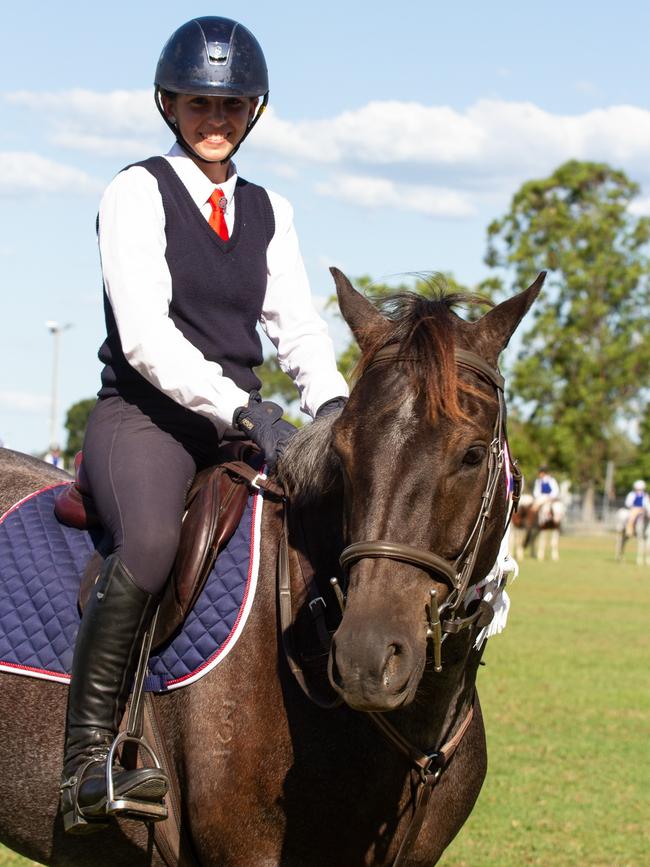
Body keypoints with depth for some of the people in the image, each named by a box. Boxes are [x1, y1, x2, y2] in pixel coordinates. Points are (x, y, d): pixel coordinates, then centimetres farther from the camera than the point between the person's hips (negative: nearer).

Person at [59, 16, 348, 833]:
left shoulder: (268, 211, 17)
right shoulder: (137, 192, -2)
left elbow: (298, 328, 11)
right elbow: (145, 334, -14)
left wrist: (332, 407, -11)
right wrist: (238, 408, -26)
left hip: (241, 422, 6)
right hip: (145, 417, -6)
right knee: (150, 543, -35)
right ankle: (88, 761, -28)